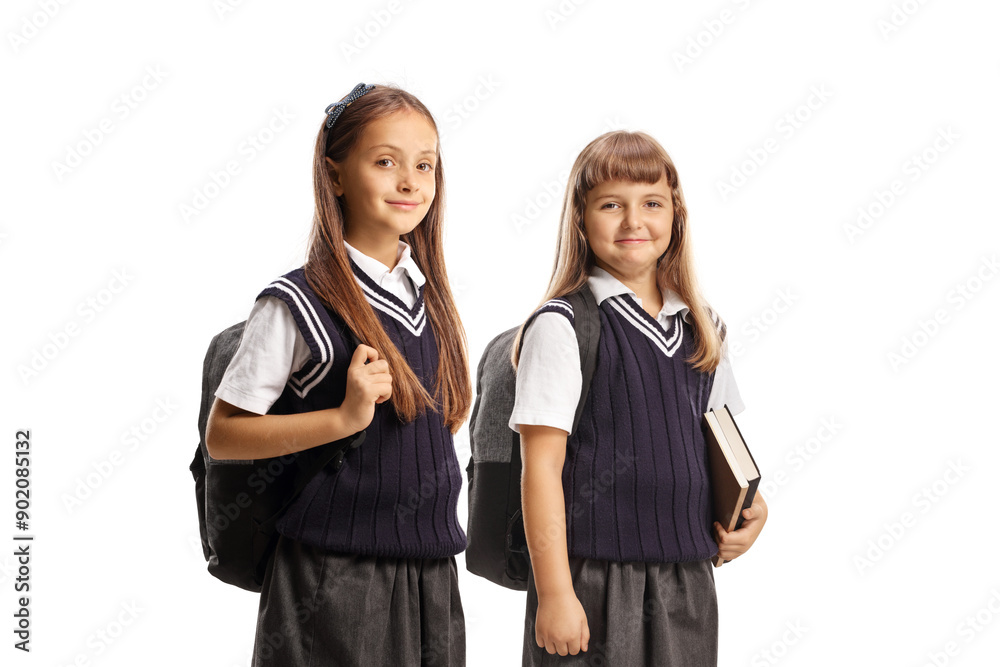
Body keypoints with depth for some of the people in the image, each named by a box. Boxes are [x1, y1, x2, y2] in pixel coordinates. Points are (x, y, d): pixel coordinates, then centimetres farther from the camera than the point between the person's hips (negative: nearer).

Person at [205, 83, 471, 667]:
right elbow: (222, 436, -12)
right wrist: (345, 417, -21)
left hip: (429, 574, 6)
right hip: (334, 580, -6)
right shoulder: (297, 305, -11)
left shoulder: (432, 296, 8)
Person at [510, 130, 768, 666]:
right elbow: (542, 466, -11)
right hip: (596, 580, -5)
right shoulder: (562, 326, -8)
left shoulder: (702, 329, 10)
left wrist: (750, 504, 3)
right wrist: (554, 594, -14)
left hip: (688, 581, 5)